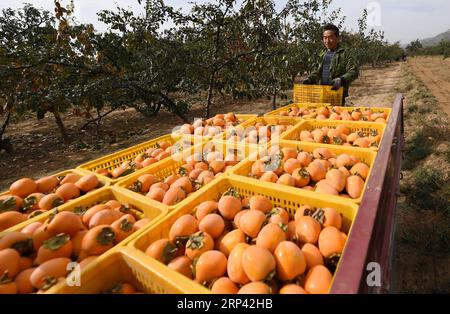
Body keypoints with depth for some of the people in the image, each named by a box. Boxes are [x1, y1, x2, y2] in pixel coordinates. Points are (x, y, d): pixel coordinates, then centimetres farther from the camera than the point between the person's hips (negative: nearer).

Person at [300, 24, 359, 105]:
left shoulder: (345, 53, -3)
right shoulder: (323, 54, 17)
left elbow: (354, 71, -10)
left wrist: (341, 80, -26)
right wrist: (309, 79, 7)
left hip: (337, 93, -6)